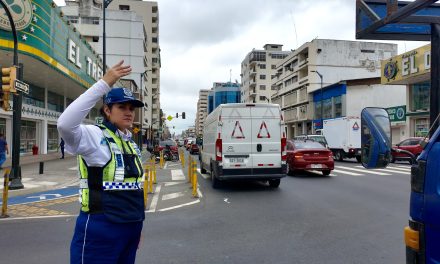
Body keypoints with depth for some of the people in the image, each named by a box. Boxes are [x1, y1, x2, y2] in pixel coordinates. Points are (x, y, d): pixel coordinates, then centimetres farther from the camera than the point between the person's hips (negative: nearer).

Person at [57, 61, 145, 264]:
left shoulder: (132, 145, 10)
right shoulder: (94, 135, -11)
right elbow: (64, 124, -33)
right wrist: (104, 84, -31)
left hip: (130, 227, 7)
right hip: (100, 229, -7)